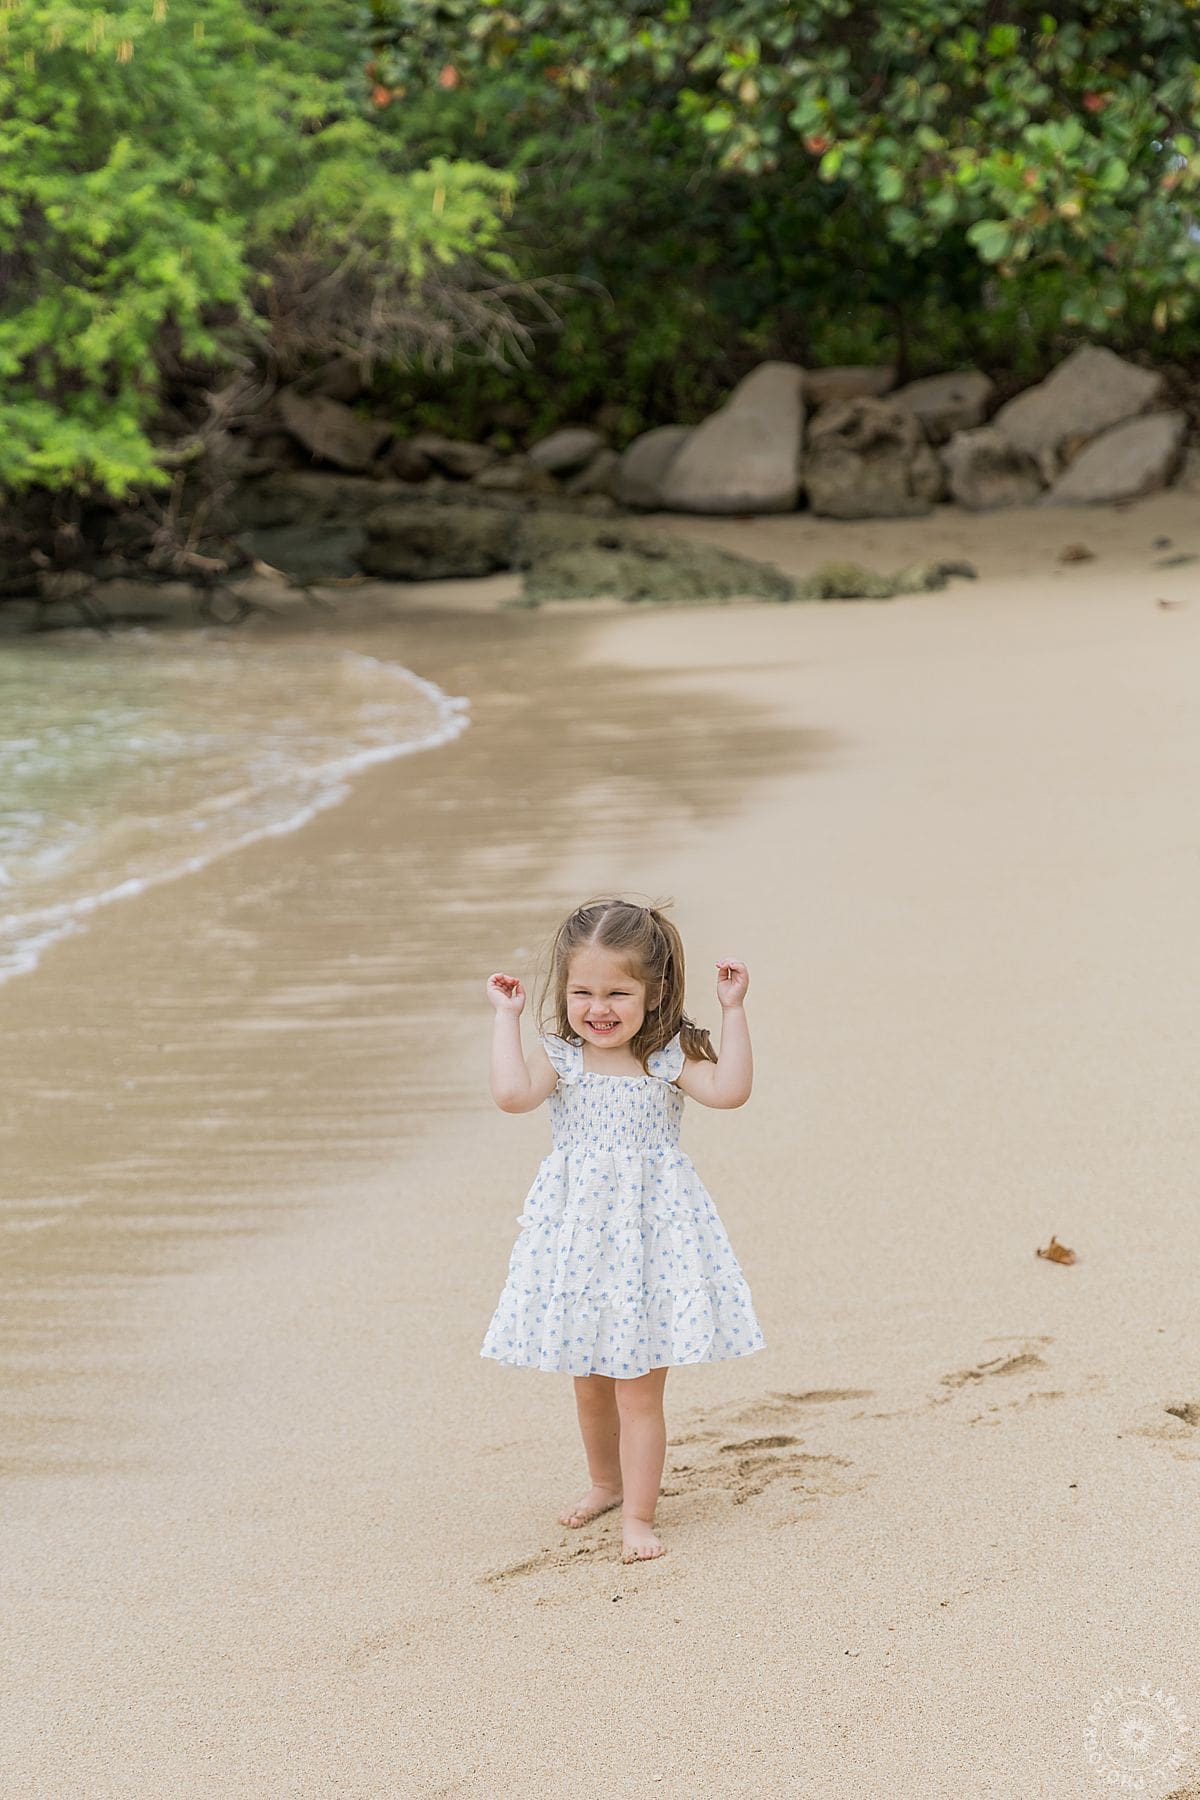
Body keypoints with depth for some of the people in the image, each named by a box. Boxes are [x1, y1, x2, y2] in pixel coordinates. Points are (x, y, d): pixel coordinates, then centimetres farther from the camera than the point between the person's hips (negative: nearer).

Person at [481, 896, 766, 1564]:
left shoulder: (669, 1060, -4)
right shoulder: (558, 1058, -4)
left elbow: (730, 1089, -19)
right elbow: (512, 1093, -23)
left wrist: (734, 1010, -17)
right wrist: (507, 1017, -17)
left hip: (652, 1232, -2)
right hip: (580, 1236, 2)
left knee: (639, 1388, -2)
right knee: (589, 1381, 17)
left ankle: (638, 1515, 6)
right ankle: (606, 1482, 40)